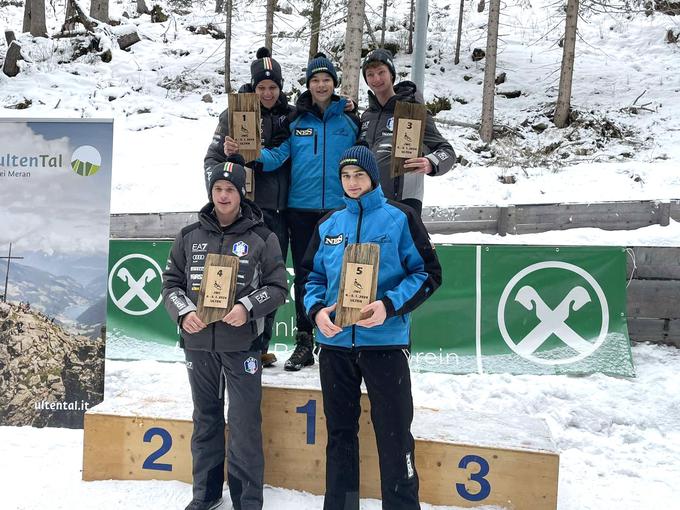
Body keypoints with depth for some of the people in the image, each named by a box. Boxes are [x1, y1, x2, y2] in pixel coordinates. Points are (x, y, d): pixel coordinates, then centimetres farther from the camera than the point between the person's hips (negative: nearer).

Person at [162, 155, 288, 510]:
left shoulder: (261, 238, -1)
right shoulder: (190, 237, 8)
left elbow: (278, 286, 0)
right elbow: (171, 282, 11)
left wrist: (248, 307, -16)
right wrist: (183, 312, -7)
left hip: (241, 344, -3)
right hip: (198, 343, 3)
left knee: (244, 424, -1)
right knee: (205, 420, 15)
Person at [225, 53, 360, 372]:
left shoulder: (350, 121, 6)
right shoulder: (295, 120, 6)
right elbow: (275, 156, -5)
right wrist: (242, 153, -20)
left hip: (338, 209, -1)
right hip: (301, 209, 1)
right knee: (303, 276, 6)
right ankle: (304, 342, 16)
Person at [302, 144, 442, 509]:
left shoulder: (399, 218, -1)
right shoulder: (328, 225, 11)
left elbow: (428, 272, -3)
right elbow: (312, 276, 16)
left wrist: (390, 306, -17)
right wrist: (316, 309, -5)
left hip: (384, 342, -4)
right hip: (334, 343, 4)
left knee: (394, 436, 2)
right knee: (340, 432, 15)